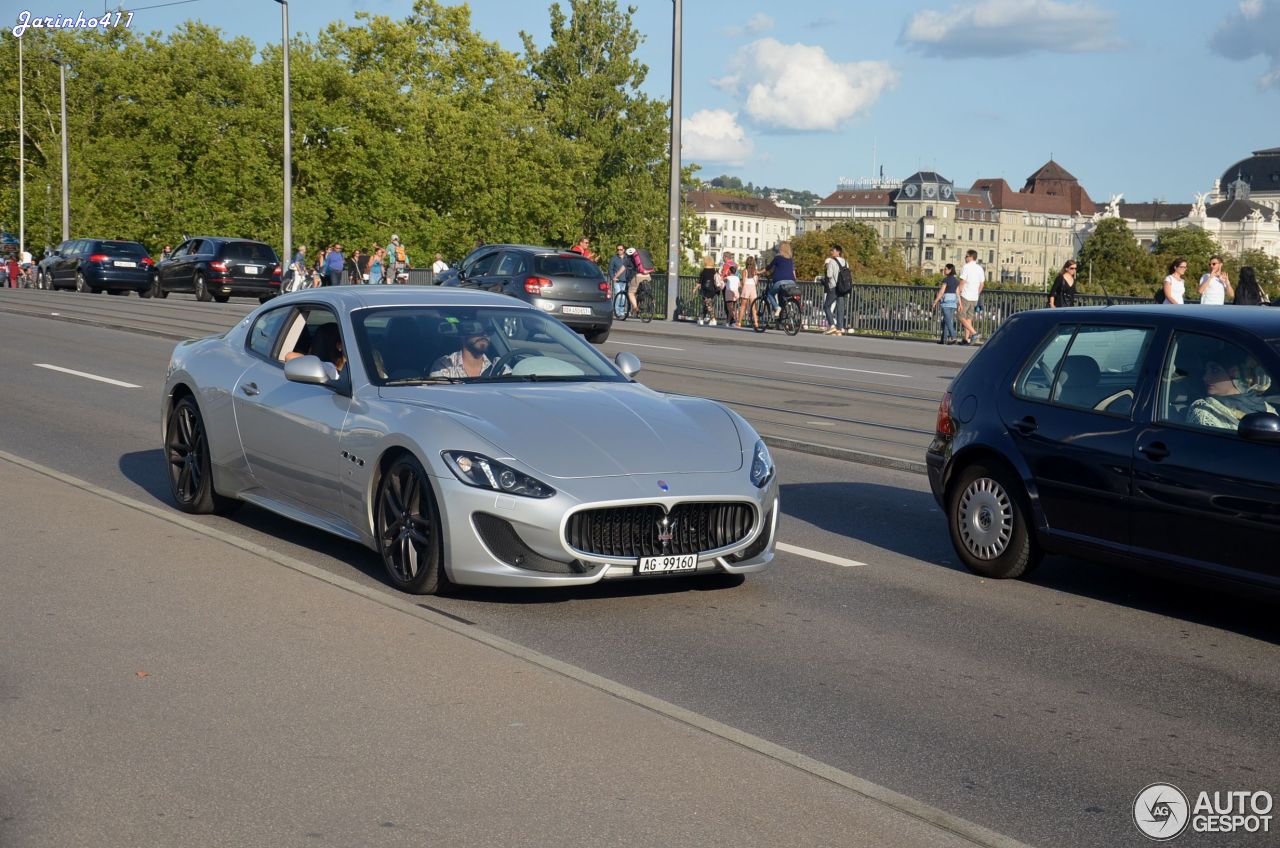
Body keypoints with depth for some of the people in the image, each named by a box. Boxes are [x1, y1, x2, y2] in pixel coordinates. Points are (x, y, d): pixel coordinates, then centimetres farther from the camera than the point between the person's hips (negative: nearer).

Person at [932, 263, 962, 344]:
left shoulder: (946, 279, -10)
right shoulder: (956, 280, 10)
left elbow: (941, 292, -12)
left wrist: (935, 302, -7)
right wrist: (960, 304, 5)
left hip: (946, 301, -7)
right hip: (953, 302, 7)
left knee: (948, 321, -9)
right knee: (945, 321, 12)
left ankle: (953, 338, -19)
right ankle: (944, 339, 12)